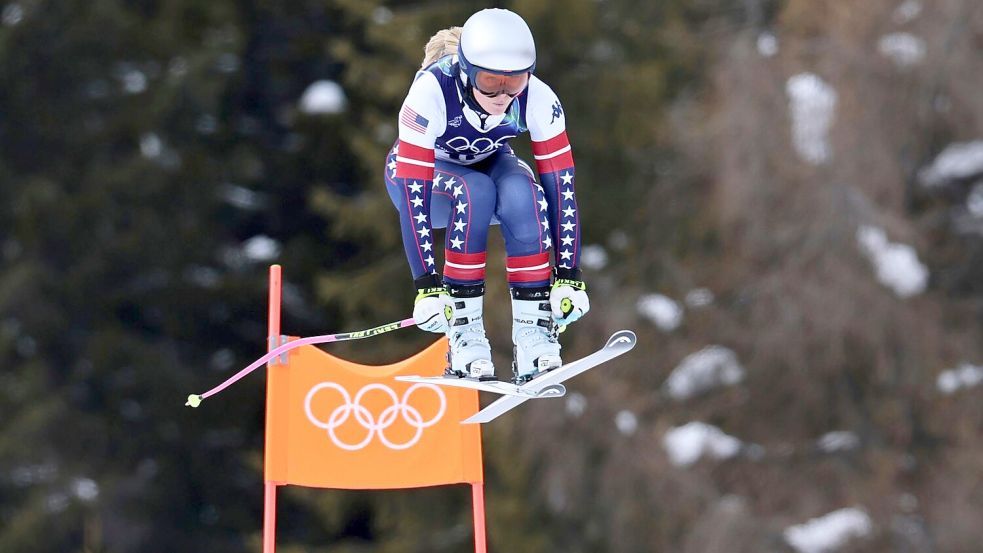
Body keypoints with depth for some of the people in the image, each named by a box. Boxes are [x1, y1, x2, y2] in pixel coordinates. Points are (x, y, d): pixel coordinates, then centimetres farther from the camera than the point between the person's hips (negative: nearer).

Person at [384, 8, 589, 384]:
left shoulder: (537, 99, -29)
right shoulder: (431, 91, -36)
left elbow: (561, 187, -25)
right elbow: (413, 196, -38)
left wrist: (568, 277, -30)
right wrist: (427, 287, -41)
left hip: (489, 165, 2)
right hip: (424, 173, -2)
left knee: (523, 193, -32)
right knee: (474, 192, -36)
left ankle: (533, 331, -27)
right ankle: (463, 331, -28)